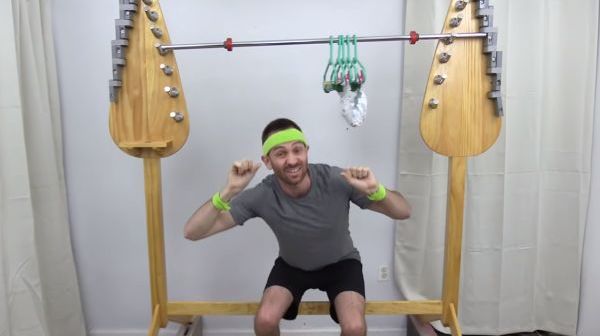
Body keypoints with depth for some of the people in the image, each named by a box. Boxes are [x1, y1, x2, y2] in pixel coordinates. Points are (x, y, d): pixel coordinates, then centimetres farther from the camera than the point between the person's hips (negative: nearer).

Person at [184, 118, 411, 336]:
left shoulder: (336, 180, -29)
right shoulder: (262, 196, -28)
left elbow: (404, 212, -24)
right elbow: (192, 232, -31)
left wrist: (375, 190, -45)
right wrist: (229, 191, -46)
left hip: (340, 262, 0)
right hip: (292, 265, 1)